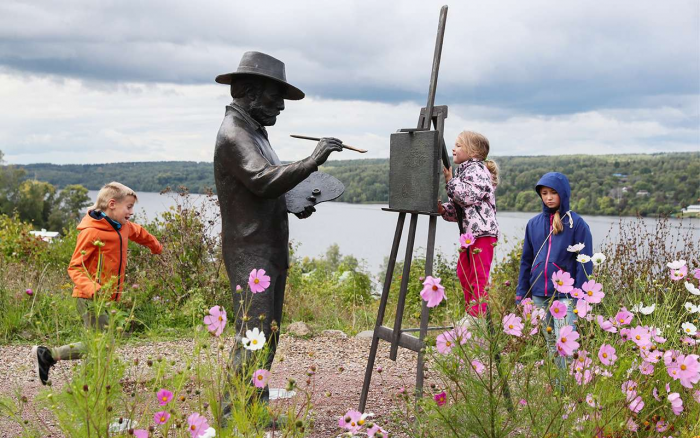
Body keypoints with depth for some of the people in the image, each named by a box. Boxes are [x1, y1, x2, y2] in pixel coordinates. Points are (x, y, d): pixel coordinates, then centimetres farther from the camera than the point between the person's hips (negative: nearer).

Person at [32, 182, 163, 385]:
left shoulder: (123, 227, 12)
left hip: (107, 298, 9)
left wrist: (156, 246, 53)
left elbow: (138, 232, 36)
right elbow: (75, 267, -14)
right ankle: (48, 354, -3)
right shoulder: (91, 232, -14)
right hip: (91, 299, -9)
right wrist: (92, 289, -31)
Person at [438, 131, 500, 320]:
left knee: (479, 274, -10)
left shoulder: (476, 170, -9)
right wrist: (444, 209, 2)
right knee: (464, 272, 17)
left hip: (482, 231, -11)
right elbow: (458, 208, 21)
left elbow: (468, 196, -24)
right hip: (468, 233, 11)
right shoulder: (463, 170, 21)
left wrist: (450, 180, -15)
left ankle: (477, 315, -8)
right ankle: (471, 312, 27)